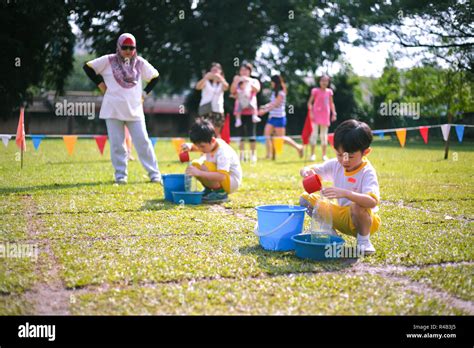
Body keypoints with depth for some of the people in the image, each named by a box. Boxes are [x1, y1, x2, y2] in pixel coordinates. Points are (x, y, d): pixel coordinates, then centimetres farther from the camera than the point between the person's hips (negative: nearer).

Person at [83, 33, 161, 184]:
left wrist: (144, 93, 8)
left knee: (143, 142, 0)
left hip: (135, 110, 1)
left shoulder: (140, 63, 6)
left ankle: (154, 174, 6)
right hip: (113, 109, -1)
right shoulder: (109, 60, 0)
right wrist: (100, 84, 1)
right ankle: (120, 175, 12)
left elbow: (155, 76, 17)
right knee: (117, 144, 3)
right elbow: (88, 67, 6)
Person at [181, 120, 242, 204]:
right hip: (218, 177, 9)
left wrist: (199, 173, -47)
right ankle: (208, 190, 8)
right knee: (194, 164, -3)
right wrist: (189, 146, -17)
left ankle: (221, 193, -15)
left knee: (205, 166, -31)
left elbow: (221, 176, -41)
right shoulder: (209, 144, -5)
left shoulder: (223, 152, -30)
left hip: (231, 182, -9)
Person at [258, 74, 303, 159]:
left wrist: (264, 111, -18)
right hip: (272, 116, 8)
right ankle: (269, 154, -1)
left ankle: (298, 147, 13)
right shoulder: (274, 92, 13)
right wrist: (264, 107, -1)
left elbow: (275, 104, -17)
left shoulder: (281, 93, -13)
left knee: (281, 137, -3)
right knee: (267, 134, -3)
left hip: (279, 117, -8)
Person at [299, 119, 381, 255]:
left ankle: (363, 239, -11)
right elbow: (309, 171, -3)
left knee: (358, 207, -41)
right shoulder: (336, 165, -4)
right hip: (343, 216, 6)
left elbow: (373, 202, -39)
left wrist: (345, 193, -53)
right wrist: (306, 171, -29)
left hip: (365, 219, -6)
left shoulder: (367, 172, -23)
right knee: (306, 198, -3)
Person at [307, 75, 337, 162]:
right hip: (316, 115, -4)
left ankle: (324, 155, 14)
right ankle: (312, 154, 0)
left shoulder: (329, 92, 8)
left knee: (324, 135, 9)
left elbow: (331, 103, 15)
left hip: (325, 116, 4)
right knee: (314, 134, -4)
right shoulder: (316, 91, -2)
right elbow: (310, 102, -4)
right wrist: (311, 112, -16)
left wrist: (334, 113, 6)